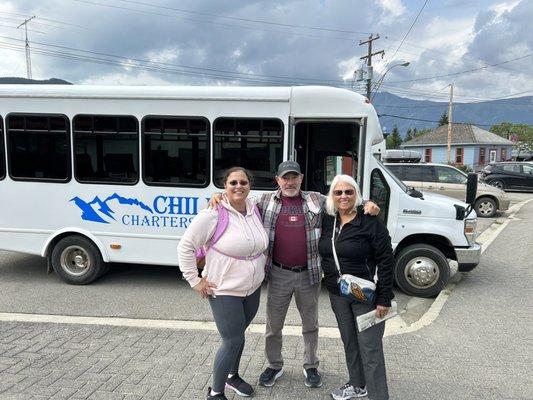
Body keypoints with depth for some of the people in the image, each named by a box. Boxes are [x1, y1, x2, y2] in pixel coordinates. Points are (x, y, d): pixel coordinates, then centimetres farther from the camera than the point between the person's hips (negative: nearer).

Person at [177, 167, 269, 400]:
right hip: (224, 291, -6)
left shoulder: (254, 210, 0)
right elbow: (185, 247, -14)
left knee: (237, 336, 21)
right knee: (233, 341, -3)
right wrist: (195, 280, -13)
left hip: (253, 288, 6)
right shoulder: (214, 215, -20)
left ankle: (232, 376, 44)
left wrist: (264, 263, 10)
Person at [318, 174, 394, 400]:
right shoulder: (327, 222, 3)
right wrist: (331, 283, 6)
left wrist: (384, 299, -15)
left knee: (370, 348, -1)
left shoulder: (370, 222, -14)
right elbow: (325, 254, 16)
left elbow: (386, 261, -14)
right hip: (337, 294, 6)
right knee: (349, 341, 19)